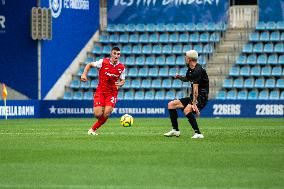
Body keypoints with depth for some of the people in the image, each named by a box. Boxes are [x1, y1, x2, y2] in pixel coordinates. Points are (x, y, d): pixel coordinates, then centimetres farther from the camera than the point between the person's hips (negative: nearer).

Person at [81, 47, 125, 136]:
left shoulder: (122, 67, -1)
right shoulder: (103, 62, -7)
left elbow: (123, 80, 12)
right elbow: (89, 65, 5)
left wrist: (120, 84, -12)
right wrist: (84, 74, -10)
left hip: (112, 92, 2)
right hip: (100, 91, -1)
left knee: (106, 114, -17)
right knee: (98, 114, -16)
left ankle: (93, 129, 4)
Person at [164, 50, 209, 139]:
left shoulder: (197, 70, -20)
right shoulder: (190, 69, 10)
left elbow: (195, 89, -30)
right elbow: (187, 79, 33)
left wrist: (194, 104, -38)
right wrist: (180, 77, 10)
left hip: (201, 98, -10)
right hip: (193, 97, 10)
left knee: (187, 110, -35)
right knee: (171, 105, 10)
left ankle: (198, 134, -30)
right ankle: (175, 130, 17)